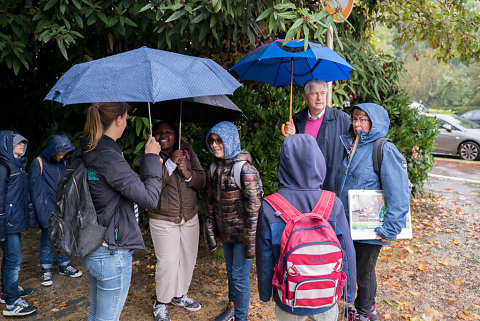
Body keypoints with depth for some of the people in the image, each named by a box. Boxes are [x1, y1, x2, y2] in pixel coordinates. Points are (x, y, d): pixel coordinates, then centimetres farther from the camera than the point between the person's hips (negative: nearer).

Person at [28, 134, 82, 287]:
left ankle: (64, 266, 28)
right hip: (48, 210, -4)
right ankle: (46, 271, 19)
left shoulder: (64, 163, 7)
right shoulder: (38, 164, -8)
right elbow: (35, 191, -8)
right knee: (47, 241, 5)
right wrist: (44, 214, -12)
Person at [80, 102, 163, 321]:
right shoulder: (110, 159, -23)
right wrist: (151, 157, -10)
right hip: (112, 254, -9)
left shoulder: (89, 153, 5)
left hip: (93, 249, 9)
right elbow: (149, 198, -20)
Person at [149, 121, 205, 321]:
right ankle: (161, 304, 21)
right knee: (167, 262, -2)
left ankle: (180, 295, 38)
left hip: (190, 217, 4)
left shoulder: (187, 150, 3)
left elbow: (202, 181, 1)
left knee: (188, 258, 15)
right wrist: (170, 163, -26)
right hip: (163, 220, -4)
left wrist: (187, 173, -19)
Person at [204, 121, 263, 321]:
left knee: (240, 276, 3)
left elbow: (253, 208, -20)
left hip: (242, 232, -7)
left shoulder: (244, 169, -20)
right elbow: (210, 203, 10)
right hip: (226, 232, 7)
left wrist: (251, 241, -19)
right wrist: (210, 233, 9)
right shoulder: (214, 168, 3)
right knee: (230, 271, 22)